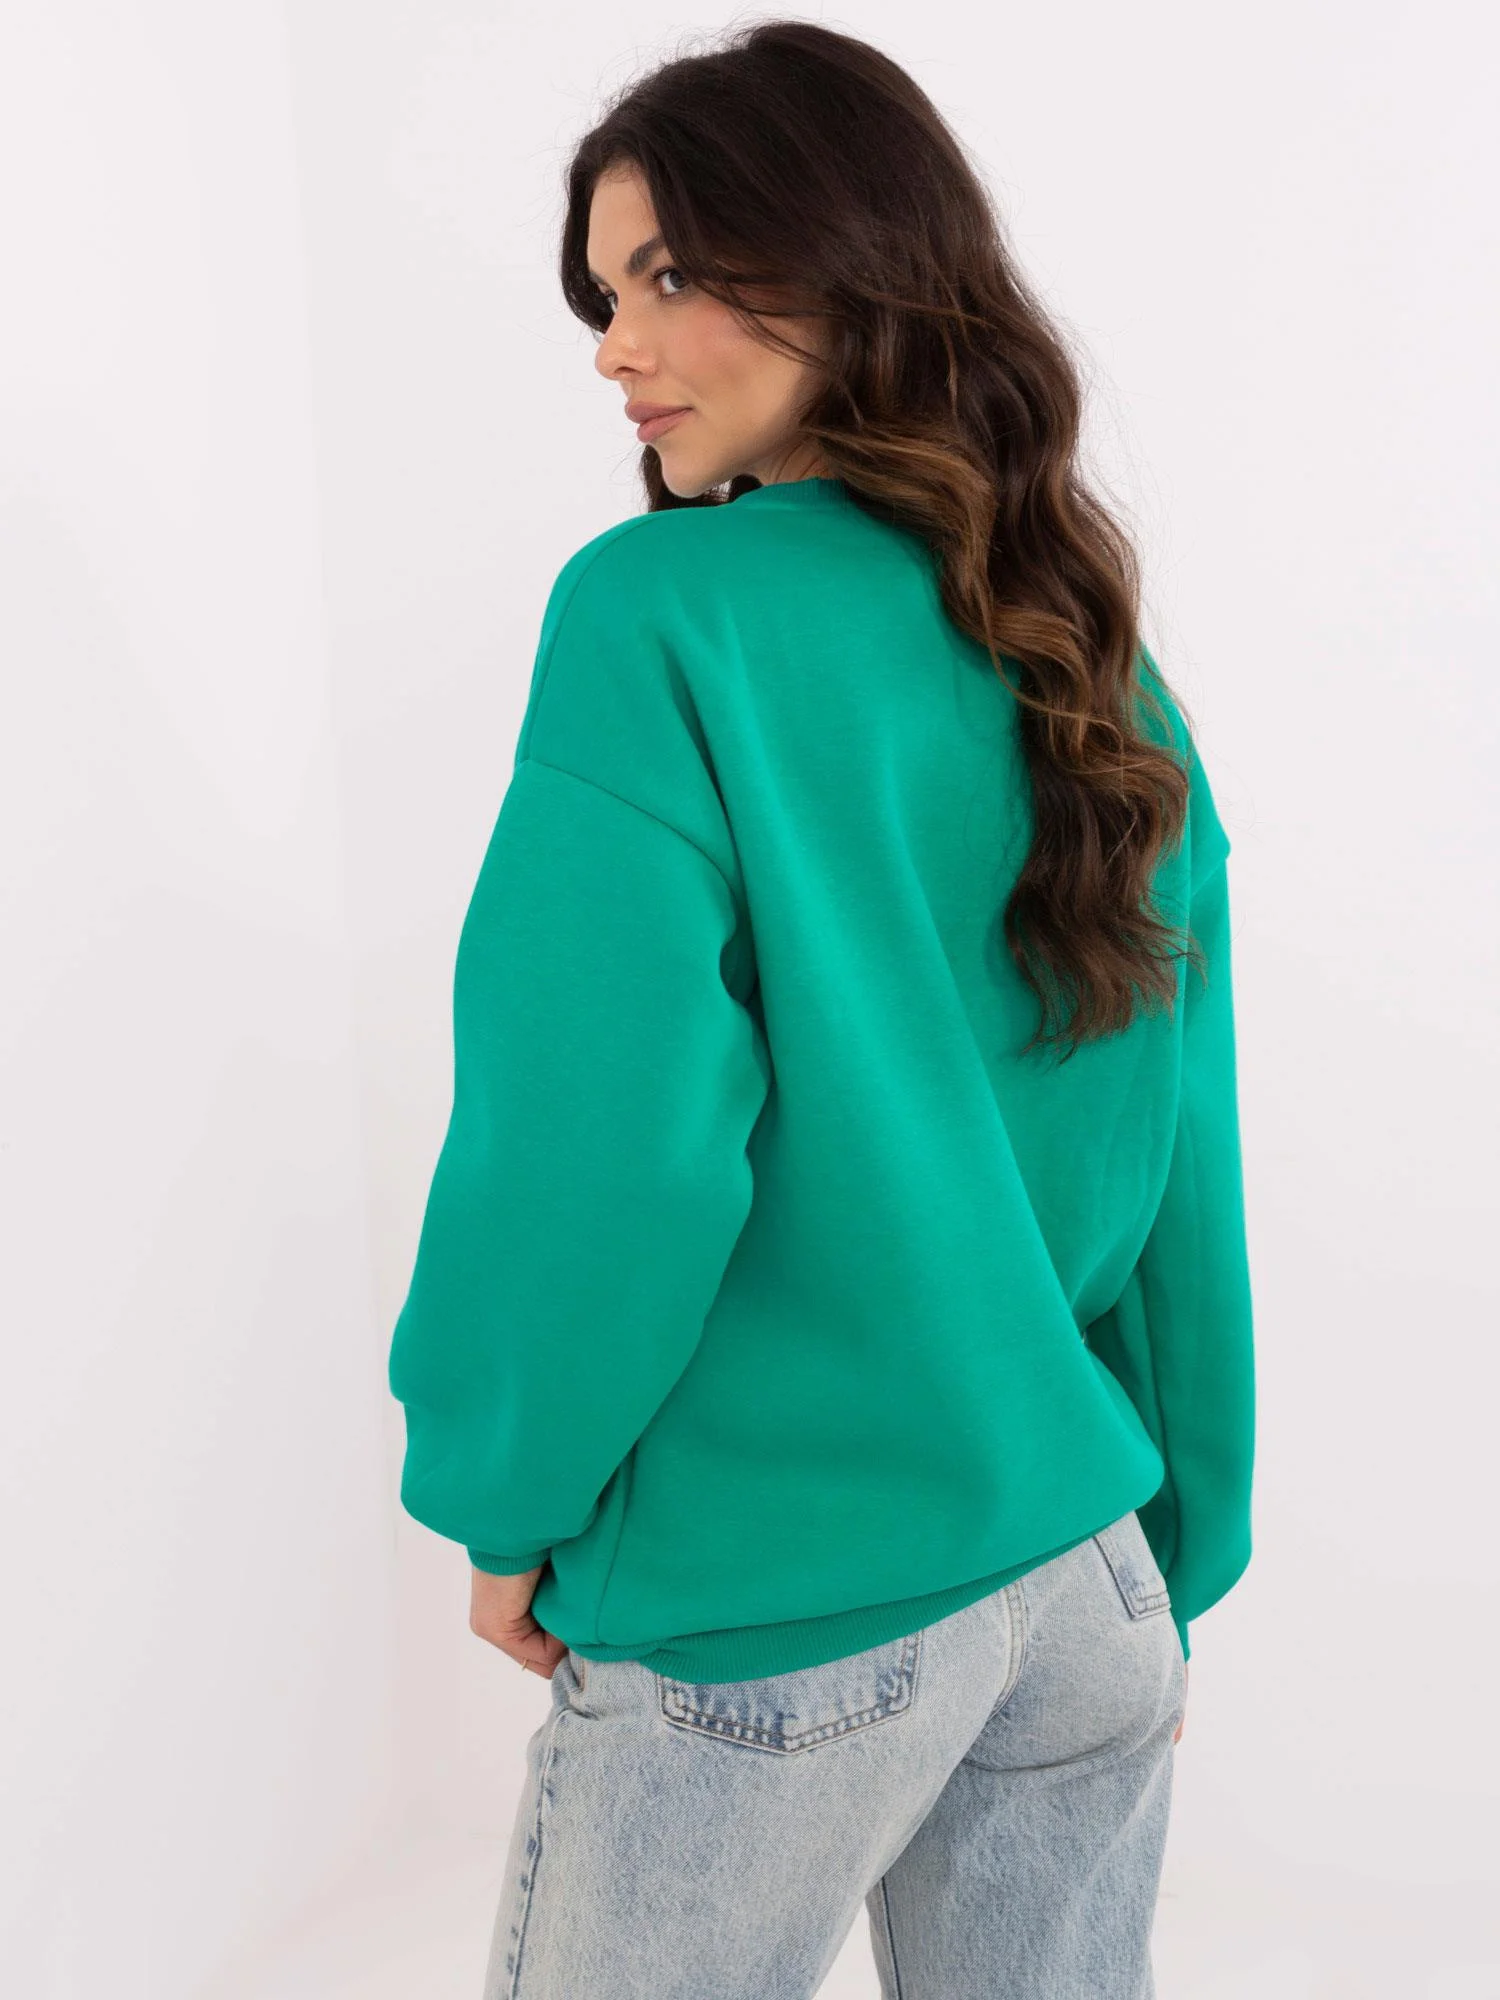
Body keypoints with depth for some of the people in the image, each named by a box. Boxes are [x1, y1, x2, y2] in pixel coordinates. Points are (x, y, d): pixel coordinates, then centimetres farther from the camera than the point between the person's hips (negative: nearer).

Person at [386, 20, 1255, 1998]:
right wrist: (1173, 1569, 17)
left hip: (772, 1635, -5)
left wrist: (505, 1501, -3)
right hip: (1087, 1595, 6)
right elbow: (1184, 1171, 7)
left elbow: (603, 1142, -21)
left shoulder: (666, 613, -15)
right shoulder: (1098, 673, 3)